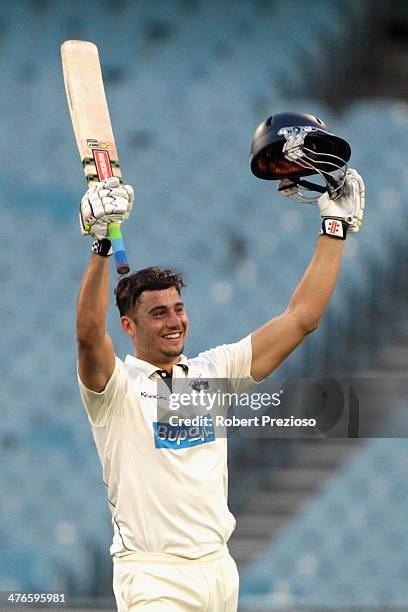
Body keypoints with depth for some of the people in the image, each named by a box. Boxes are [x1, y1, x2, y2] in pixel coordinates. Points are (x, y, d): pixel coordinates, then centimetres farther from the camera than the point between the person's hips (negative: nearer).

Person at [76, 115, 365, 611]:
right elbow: (88, 334, -25)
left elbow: (300, 318, 11)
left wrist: (335, 227, 8)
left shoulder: (210, 373, 11)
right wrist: (102, 243, -36)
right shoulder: (116, 385, -3)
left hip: (219, 569, 6)